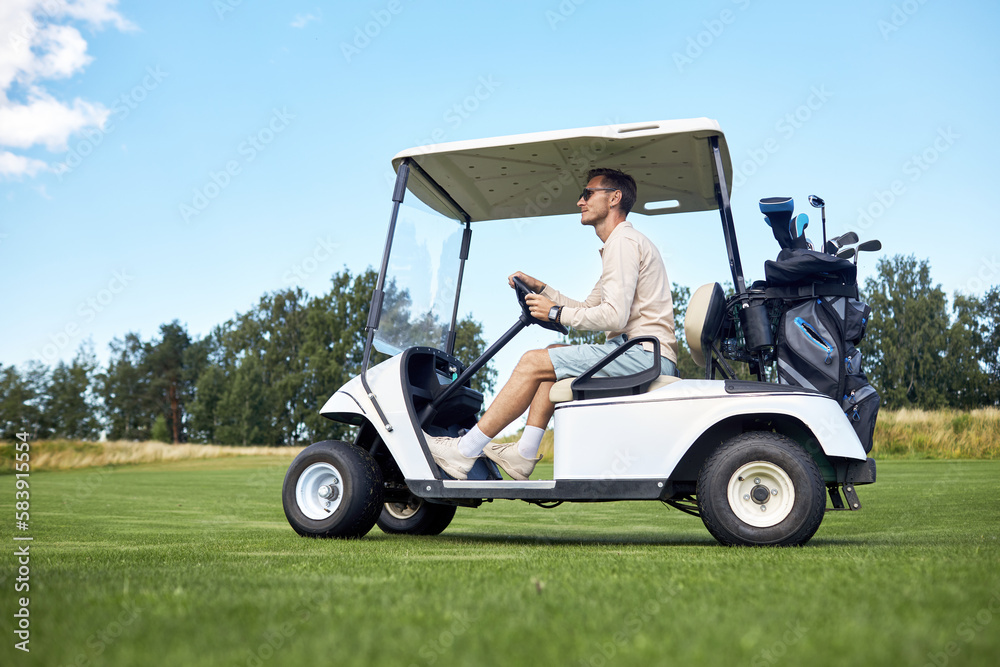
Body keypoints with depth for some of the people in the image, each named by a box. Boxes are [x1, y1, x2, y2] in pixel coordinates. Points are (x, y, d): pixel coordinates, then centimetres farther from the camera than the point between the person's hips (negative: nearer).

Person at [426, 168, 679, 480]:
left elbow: (613, 316, -20)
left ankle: (463, 452, -5)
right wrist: (541, 288, 16)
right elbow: (589, 307, 25)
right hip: (641, 355, 11)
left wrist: (557, 313, -8)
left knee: (534, 362, -11)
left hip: (644, 353, -11)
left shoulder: (623, 241, -8)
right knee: (554, 354, 16)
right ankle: (524, 454, 5)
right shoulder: (618, 245, 26)